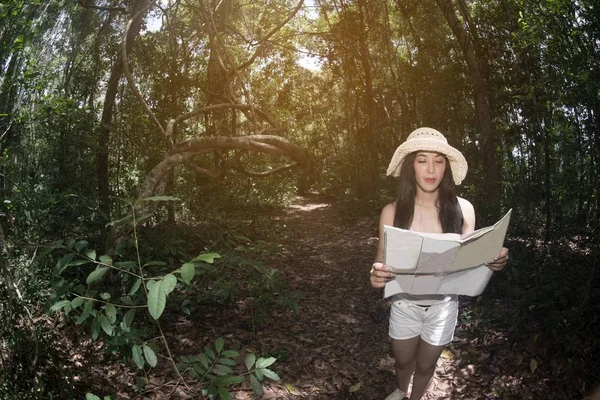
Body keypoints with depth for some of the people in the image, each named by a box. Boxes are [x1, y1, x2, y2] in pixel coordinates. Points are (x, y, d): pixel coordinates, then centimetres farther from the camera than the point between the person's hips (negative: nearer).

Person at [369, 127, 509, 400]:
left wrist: (491, 262, -26)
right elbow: (382, 261, -8)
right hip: (404, 303, 0)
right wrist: (376, 275, -31)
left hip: (443, 305, 0)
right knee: (403, 360, 24)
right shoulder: (392, 212, -16)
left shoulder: (462, 209, -15)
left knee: (425, 365, 21)